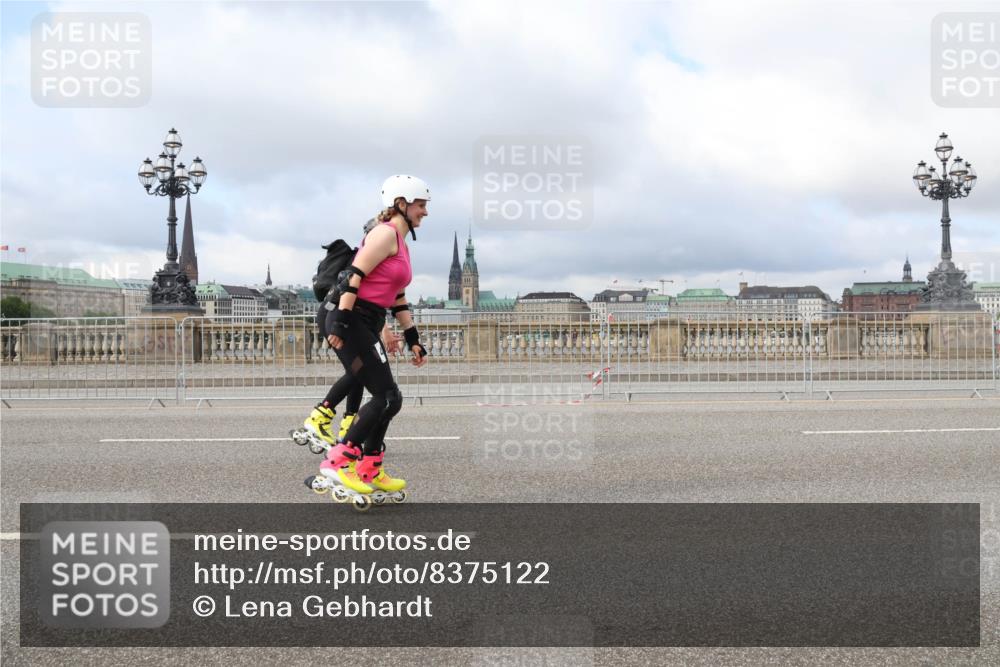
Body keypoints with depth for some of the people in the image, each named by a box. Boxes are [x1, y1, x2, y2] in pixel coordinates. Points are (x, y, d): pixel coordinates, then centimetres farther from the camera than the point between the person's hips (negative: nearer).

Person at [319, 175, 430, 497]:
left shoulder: (401, 244, 21)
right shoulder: (386, 233, -9)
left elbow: (398, 299, 24)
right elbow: (355, 276, -18)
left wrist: (414, 340, 22)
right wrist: (339, 323, -24)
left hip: (367, 327, 10)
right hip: (351, 323, -10)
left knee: (386, 399, 12)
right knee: (387, 398, -10)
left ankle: (370, 470, 20)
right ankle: (338, 461, -5)